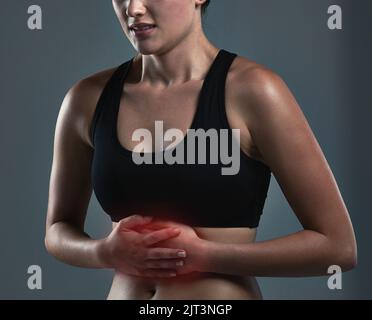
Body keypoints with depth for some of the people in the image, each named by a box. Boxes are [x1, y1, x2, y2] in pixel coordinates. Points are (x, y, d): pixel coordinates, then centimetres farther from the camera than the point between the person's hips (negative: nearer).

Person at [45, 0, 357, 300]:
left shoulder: (251, 90, -13)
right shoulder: (89, 98, -3)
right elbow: (59, 230, 9)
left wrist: (202, 255, -17)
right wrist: (106, 251, -11)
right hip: (122, 289, 3)